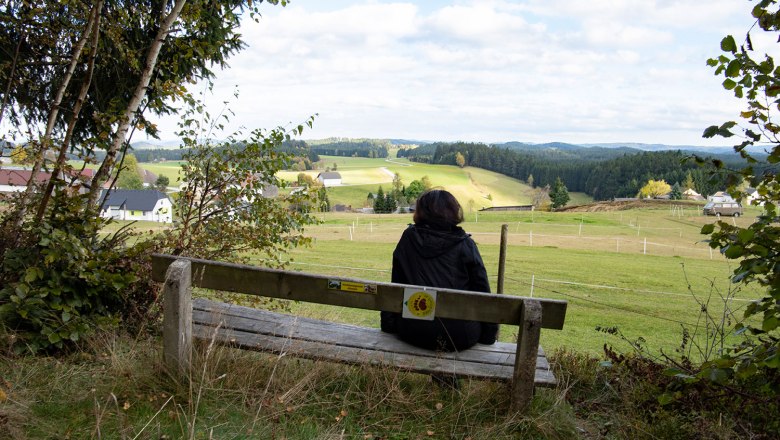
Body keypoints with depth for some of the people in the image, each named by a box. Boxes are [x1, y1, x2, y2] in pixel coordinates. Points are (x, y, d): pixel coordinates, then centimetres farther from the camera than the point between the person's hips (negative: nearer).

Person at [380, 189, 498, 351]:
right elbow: (482, 289, -3)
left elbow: (397, 284, 8)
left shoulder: (408, 238, 0)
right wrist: (490, 331, 10)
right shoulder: (465, 244, -5)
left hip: (415, 333, 1)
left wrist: (389, 324, 21)